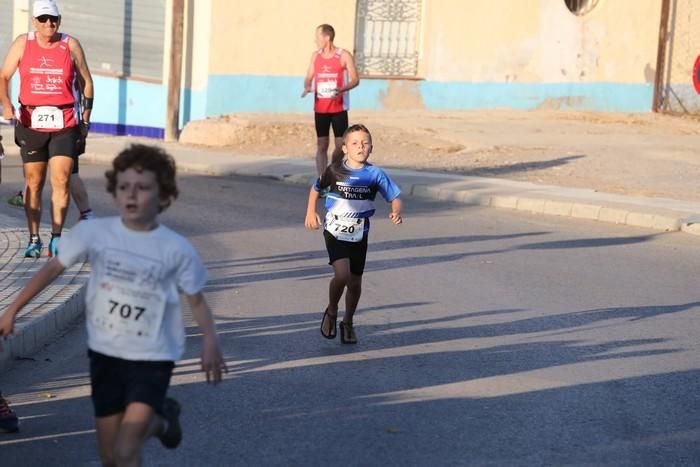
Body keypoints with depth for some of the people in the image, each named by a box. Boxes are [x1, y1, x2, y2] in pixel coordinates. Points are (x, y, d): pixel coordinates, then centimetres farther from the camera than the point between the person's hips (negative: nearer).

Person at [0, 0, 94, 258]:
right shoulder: (22, 43, 2)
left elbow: (87, 81, 11)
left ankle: (56, 237, -1)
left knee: (61, 180, -10)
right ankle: (34, 239, 17)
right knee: (33, 183, 7)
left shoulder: (71, 45, 1)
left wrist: (87, 112, 11)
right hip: (31, 122, 1)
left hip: (65, 123, -1)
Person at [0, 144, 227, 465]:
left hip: (152, 360, -3)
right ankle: (158, 420, 43)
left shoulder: (176, 249, -11)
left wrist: (210, 340, -16)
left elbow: (196, 298, -1)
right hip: (105, 355, 3)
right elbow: (53, 268, 2)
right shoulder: (93, 232, -8)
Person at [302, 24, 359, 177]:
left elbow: (355, 80, -6)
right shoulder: (315, 56, 5)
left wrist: (342, 89, -24)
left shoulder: (344, 56, -6)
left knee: (341, 145, 0)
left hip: (339, 108, -2)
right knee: (321, 145, 1)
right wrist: (307, 87, -11)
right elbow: (308, 78, 13)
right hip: (320, 109, 2)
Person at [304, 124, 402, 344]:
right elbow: (316, 188, 10)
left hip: (359, 235, 2)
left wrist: (396, 212, -24)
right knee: (342, 274, -21)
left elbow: (395, 197, -4)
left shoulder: (375, 174, -8)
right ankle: (331, 311, 7)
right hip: (335, 232, -2)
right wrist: (311, 212, 3)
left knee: (355, 282, 10)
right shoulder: (335, 170, -8)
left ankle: (348, 323, 33)